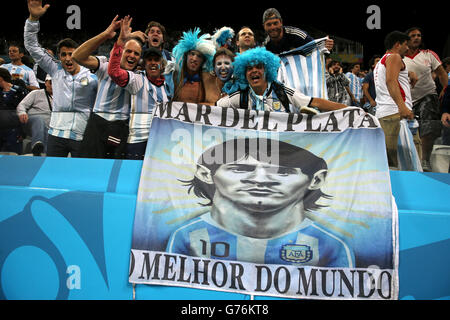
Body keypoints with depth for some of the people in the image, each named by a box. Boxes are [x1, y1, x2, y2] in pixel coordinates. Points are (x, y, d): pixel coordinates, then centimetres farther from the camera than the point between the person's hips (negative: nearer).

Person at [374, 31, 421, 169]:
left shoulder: (380, 63, 31)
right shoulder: (394, 57, 3)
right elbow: (391, 80, -16)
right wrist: (402, 106, -27)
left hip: (381, 114, 9)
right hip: (396, 112, -9)